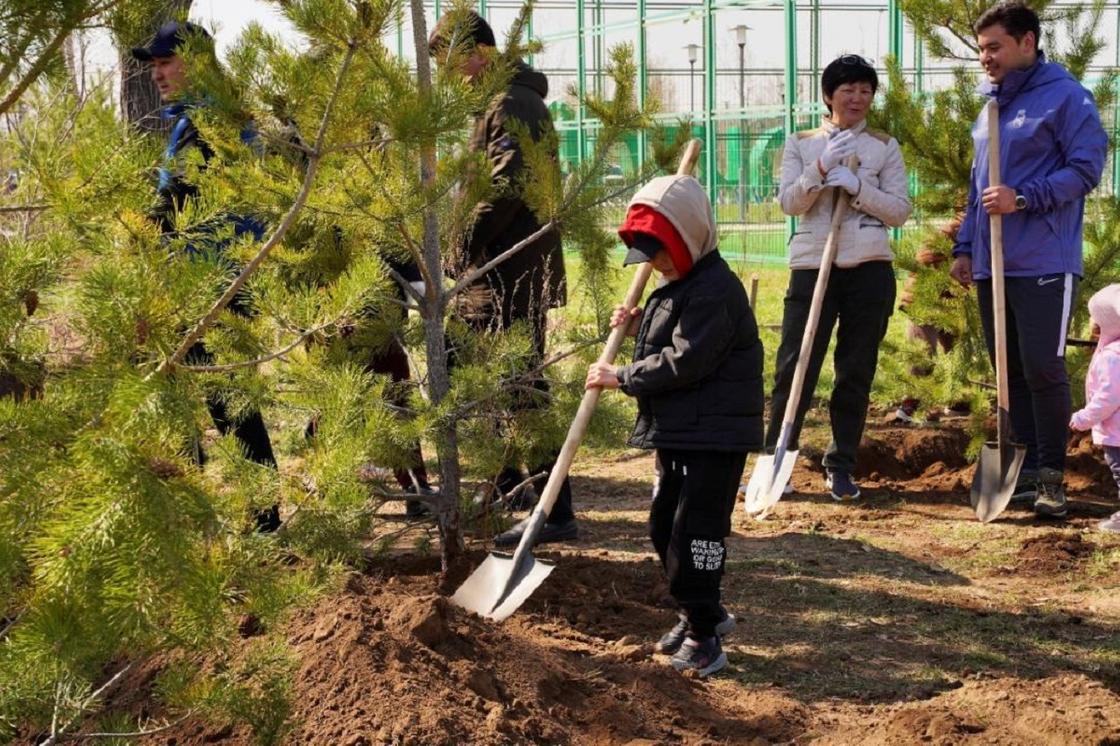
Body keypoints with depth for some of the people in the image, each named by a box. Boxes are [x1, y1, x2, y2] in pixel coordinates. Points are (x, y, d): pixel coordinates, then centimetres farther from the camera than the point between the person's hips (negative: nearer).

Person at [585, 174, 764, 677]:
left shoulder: (714, 289, -19)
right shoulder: (674, 285, 14)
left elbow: (683, 363, -23)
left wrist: (621, 378, -15)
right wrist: (638, 326, 9)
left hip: (715, 434, -11)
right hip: (677, 433, 11)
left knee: (694, 532, -10)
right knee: (664, 528, 16)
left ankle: (704, 636, -1)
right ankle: (703, 614, 31)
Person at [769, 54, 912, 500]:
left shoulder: (885, 147, 8)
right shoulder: (801, 145, 9)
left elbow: (899, 211, 1)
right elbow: (788, 202, -2)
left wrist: (856, 185, -13)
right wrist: (821, 169, -17)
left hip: (868, 268, 1)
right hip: (812, 265, 0)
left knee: (856, 371, 5)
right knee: (795, 366, -4)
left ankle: (841, 466, 14)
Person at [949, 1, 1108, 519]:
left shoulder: (1064, 97, -6)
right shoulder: (990, 109, 18)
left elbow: (1087, 168, -12)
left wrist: (1023, 199, -20)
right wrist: (965, 247, 17)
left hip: (1044, 265, -7)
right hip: (991, 265, 8)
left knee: (1044, 370, -7)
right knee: (1011, 374, 9)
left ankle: (1051, 476, 3)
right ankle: (1026, 473, 16)